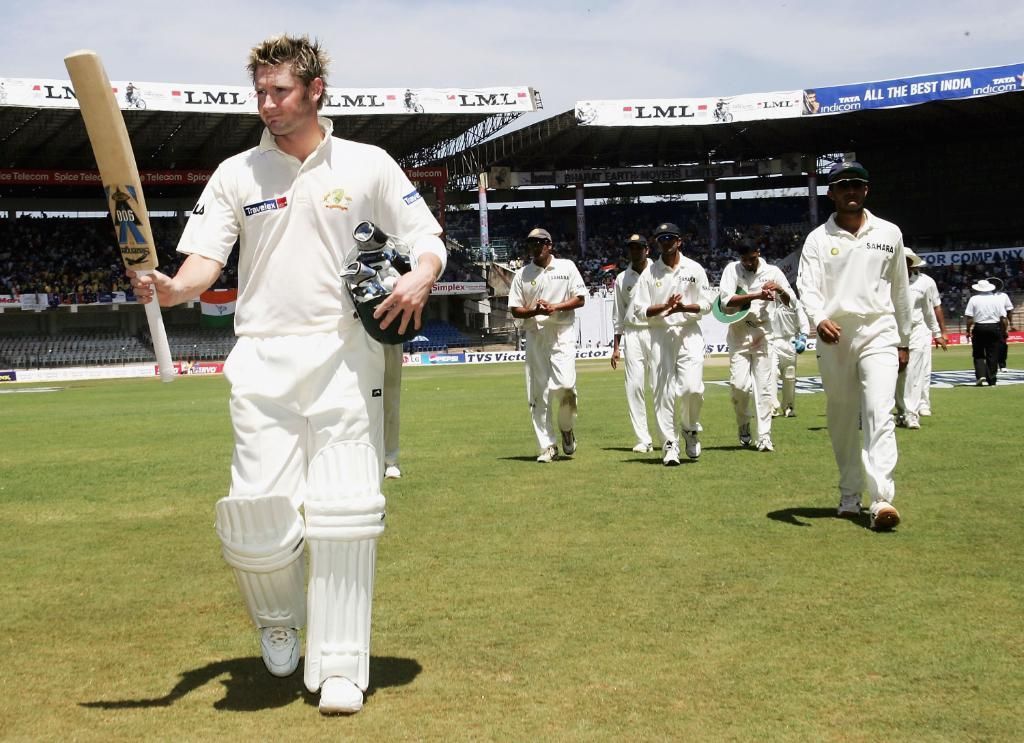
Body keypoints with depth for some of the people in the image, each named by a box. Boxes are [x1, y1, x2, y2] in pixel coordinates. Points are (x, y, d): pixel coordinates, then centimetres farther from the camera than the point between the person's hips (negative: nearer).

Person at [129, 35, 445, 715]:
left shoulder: (368, 165, 6)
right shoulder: (236, 174, 9)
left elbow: (428, 237, 7)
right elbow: (206, 257, 1)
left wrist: (420, 277, -15)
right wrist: (173, 288, -22)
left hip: (346, 355, -1)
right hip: (263, 357, 1)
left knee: (345, 511, -4)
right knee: (258, 510, -8)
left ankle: (340, 668, 5)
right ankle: (277, 615, 24)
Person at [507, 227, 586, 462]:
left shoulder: (566, 267, 7)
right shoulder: (521, 275, 10)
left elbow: (580, 299, 3)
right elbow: (515, 310, 7)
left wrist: (555, 307, -12)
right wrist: (535, 311, -13)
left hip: (562, 333, -2)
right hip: (535, 335, 2)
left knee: (565, 385, -18)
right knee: (538, 392, -1)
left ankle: (567, 428, 11)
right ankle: (548, 446, 6)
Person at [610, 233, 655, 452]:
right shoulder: (622, 279, 13)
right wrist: (616, 346, 11)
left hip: (656, 331, -2)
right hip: (632, 334, 2)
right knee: (634, 385, -5)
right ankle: (643, 439, -1)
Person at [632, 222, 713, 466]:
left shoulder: (694, 269, 7)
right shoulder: (650, 272, 6)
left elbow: (706, 304, 5)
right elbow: (639, 308, 1)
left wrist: (684, 307, -14)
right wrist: (665, 307, -15)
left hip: (689, 333, 0)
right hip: (661, 334, 0)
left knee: (692, 387, -13)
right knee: (664, 391, -3)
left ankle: (690, 429, 15)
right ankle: (670, 445, 2)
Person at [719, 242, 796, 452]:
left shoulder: (772, 271, 4)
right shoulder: (732, 270, 0)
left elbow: (791, 302, 7)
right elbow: (725, 300, -14)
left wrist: (779, 289, -14)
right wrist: (756, 296, -22)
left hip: (763, 333, 1)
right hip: (739, 334, -1)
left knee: (764, 385, -2)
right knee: (739, 383, -10)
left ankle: (764, 436, 2)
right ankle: (743, 424, 17)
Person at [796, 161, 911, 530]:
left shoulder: (889, 233, 10)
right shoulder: (818, 238, 5)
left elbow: (900, 290, 16)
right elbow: (808, 286, -7)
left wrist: (903, 341, 17)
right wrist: (819, 319, -28)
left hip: (878, 333, 0)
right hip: (833, 337, 1)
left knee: (879, 412, -16)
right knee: (842, 420, 8)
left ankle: (882, 499, -25)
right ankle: (850, 496, 22)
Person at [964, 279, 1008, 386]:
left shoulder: (974, 299, -2)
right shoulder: (997, 299, 3)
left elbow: (969, 318, -7)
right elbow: (1003, 318, 0)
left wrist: (968, 330, 2)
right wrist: (1004, 331, 9)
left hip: (979, 329, -1)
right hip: (994, 328, 1)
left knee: (978, 354, 10)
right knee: (993, 355, 6)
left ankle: (981, 375, -8)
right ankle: (992, 380, 7)